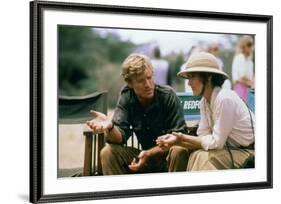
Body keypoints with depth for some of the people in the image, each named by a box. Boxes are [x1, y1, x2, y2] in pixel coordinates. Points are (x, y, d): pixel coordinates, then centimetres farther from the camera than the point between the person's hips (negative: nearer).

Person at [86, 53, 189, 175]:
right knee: (108, 153, -16)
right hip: (145, 155, 3)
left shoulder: (168, 95, -14)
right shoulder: (126, 98, -4)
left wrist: (149, 153, -25)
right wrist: (110, 127, -35)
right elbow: (120, 137, -11)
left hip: (168, 156, -3)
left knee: (179, 151, -35)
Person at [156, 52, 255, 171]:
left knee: (203, 157, -26)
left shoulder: (224, 99, -23)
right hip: (232, 149, 8)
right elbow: (203, 138, -1)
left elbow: (216, 142, -22)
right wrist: (176, 140, -16)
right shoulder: (204, 102, 3)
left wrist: (183, 138, -16)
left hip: (249, 152, -8)